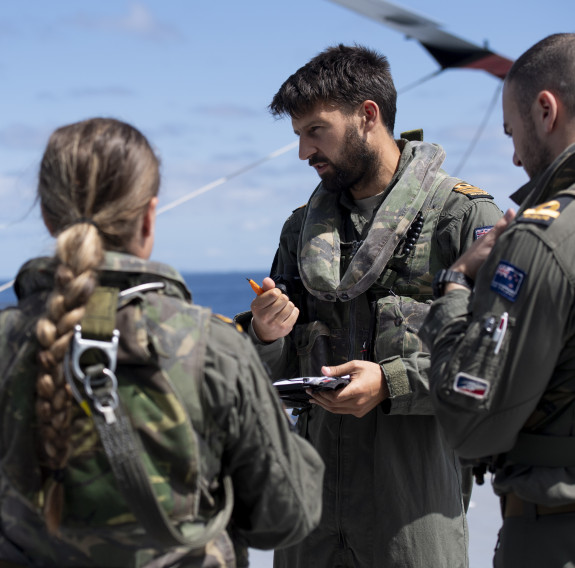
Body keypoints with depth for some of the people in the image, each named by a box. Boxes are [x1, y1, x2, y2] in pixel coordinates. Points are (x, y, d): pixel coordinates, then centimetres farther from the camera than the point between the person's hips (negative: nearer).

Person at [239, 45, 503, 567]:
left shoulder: (464, 215, -5)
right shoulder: (303, 226, 15)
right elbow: (275, 372, 17)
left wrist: (393, 383, -19)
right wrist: (264, 336, -6)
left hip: (415, 486, -5)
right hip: (313, 481, 5)